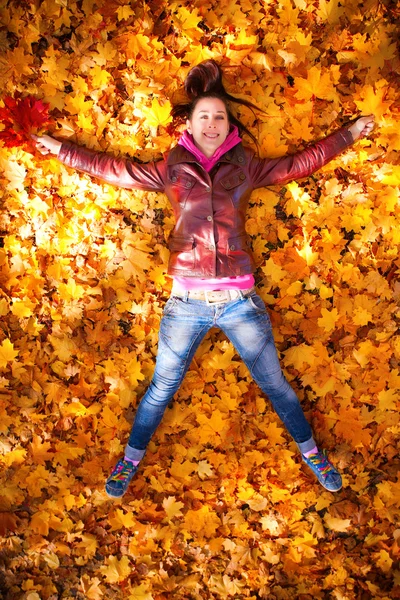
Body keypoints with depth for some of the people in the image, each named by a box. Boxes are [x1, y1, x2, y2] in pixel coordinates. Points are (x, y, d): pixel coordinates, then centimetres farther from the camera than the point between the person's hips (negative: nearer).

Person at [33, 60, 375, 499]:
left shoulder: (246, 166, 8)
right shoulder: (171, 168, 7)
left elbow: (300, 163, 14)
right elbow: (113, 169, 14)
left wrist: (349, 134, 16)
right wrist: (62, 150, 18)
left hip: (240, 301, 1)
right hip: (187, 302, 0)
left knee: (274, 383, 12)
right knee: (162, 388, 13)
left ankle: (310, 453, 34)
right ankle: (131, 459, 35)